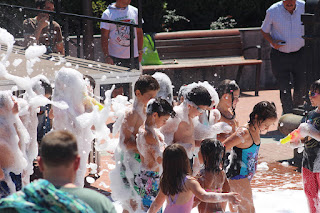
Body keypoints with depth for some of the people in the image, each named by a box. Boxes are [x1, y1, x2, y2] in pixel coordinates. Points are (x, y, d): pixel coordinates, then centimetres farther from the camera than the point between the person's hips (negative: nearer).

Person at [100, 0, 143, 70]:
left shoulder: (135, 11, 9)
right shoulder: (107, 14, -3)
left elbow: (139, 33, 16)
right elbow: (104, 37, -6)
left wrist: (140, 52, 9)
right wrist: (107, 56, -13)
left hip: (133, 56, 4)